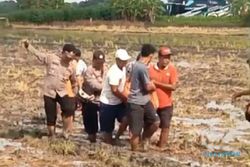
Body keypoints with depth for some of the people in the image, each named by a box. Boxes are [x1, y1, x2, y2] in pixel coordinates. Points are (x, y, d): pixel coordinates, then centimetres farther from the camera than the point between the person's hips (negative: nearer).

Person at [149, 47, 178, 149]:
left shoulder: (172, 69, -7)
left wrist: (157, 83, -18)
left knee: (165, 127, 6)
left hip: (166, 104, -1)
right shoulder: (151, 69, -6)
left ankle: (161, 146, 19)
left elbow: (173, 87, -15)